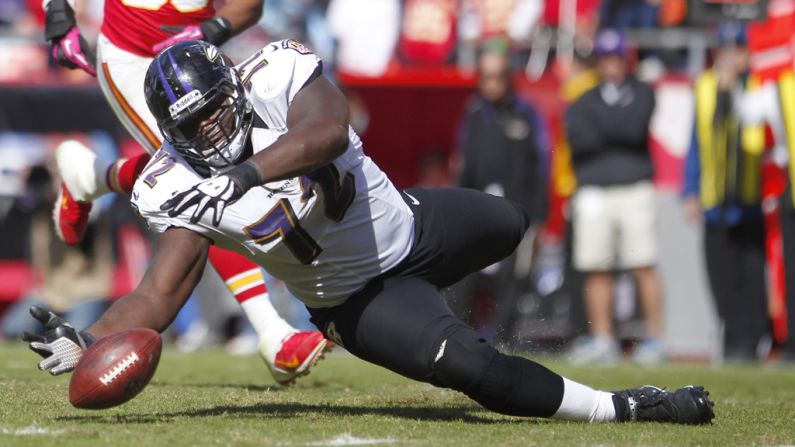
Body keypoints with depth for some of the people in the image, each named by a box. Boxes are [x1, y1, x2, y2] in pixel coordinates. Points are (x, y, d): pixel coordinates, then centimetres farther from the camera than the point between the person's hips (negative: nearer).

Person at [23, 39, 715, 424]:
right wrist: (85, 343, -40)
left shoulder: (275, 77, -26)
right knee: (465, 365, -21)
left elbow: (328, 126, -46)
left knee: (509, 225, 25)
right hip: (355, 302, -3)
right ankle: (624, 409, -5)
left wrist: (252, 170, -57)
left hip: (406, 223, 3)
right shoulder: (183, 190, -22)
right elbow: (159, 294, -25)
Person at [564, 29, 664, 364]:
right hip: (593, 194, 2)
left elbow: (636, 127, -10)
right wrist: (619, 133, -10)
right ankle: (602, 340, 8)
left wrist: (598, 121, -6)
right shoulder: (583, 102, 14)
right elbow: (577, 139, -3)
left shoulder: (641, 94, 9)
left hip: (634, 191, -2)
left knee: (643, 268, -8)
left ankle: (654, 338, -5)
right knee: (596, 270, 2)